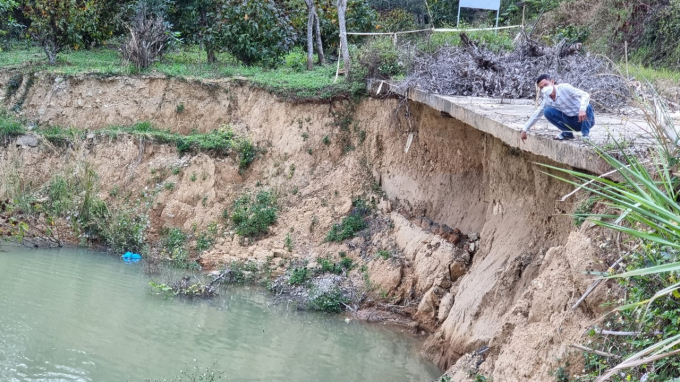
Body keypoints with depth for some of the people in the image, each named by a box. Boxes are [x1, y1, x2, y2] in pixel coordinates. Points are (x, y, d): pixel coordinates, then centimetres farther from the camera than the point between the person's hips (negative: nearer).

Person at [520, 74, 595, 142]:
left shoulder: (564, 88, -20)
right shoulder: (546, 99, -1)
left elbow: (585, 95, -30)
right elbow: (537, 114, 10)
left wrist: (582, 109, -48)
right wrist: (525, 130, 10)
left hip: (586, 120, -5)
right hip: (573, 123, 5)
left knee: (586, 106, -38)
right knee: (547, 111, -10)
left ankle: (585, 135, -22)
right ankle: (567, 133, 2)